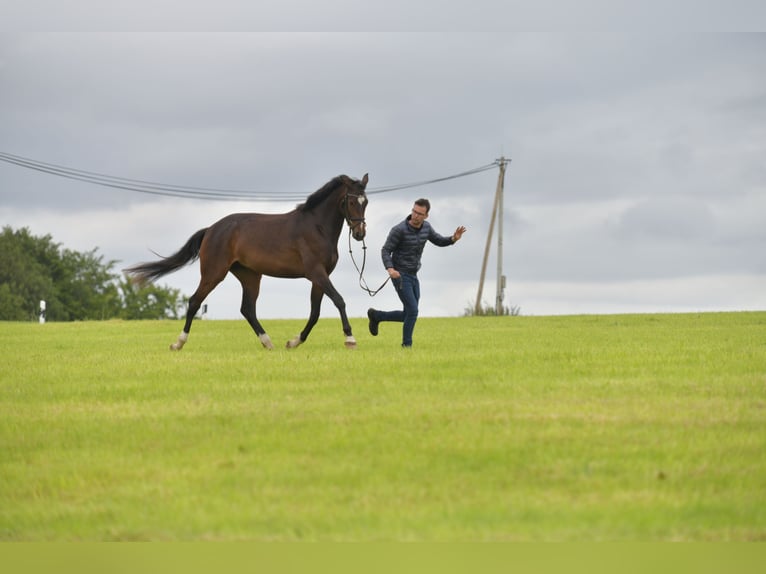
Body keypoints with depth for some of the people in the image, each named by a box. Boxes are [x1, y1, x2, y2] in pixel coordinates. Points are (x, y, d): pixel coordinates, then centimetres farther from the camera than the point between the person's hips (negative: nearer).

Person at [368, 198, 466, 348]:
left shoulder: (425, 226, 0)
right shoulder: (399, 229, -20)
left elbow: (439, 241, 12)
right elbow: (385, 251, -15)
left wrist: (454, 238, -10)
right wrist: (390, 269, -34)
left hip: (412, 277, 7)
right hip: (399, 276, -7)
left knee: (408, 316, 11)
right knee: (413, 311, -14)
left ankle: (376, 316, 30)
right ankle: (407, 345, 2)